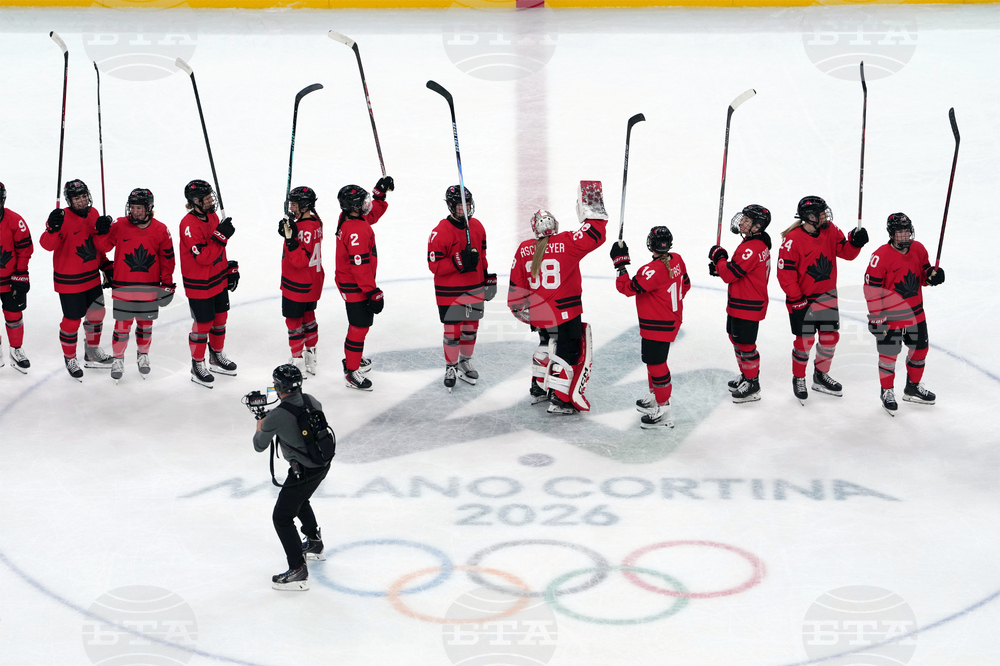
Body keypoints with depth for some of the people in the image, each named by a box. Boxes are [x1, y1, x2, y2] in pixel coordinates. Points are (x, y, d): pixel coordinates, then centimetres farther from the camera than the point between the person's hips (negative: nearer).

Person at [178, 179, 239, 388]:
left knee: (220, 319, 20)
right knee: (203, 325, 1)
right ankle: (198, 366, 17)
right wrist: (221, 236, -33)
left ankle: (217, 357, 39)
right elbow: (203, 257, -30)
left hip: (219, 281, 8)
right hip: (199, 286, -8)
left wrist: (230, 269, 16)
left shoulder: (212, 217, 3)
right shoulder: (189, 224, -25)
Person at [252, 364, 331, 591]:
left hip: (304, 472, -8)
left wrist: (260, 428, 14)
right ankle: (315, 545, 50)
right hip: (323, 462, 8)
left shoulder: (276, 417, -24)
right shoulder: (311, 401, -5)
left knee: (282, 517, 2)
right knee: (299, 501, 33)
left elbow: (260, 446, -9)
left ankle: (298, 571, 0)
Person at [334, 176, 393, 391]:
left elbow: (372, 214, 22)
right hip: (355, 287, -10)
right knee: (360, 326, -1)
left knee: (361, 323, 26)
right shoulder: (356, 231, -30)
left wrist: (380, 193, 11)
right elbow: (360, 265, -31)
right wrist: (373, 292, -27)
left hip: (347, 281, 10)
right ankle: (351, 372, 7)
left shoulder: (347, 218, 0)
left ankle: (353, 357, 44)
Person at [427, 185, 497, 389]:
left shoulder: (477, 226, 3)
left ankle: (465, 362, 35)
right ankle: (451, 367, 19)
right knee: (453, 331, 0)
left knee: (471, 327, 16)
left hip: (475, 288, 6)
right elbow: (434, 265, -20)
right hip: (450, 292, -6)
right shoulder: (440, 232, -19)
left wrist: (487, 276, 17)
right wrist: (459, 262, -29)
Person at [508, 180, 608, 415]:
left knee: (547, 345, 28)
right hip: (565, 312, -6)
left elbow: (517, 285, 7)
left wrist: (519, 308, 20)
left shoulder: (524, 250, 1)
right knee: (568, 351, 4)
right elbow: (594, 234, -17)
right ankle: (559, 400, 0)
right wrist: (594, 210, -4)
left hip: (537, 314, 6)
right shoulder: (566, 243, -14)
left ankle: (538, 388, 35)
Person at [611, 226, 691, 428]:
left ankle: (664, 412, 1)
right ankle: (654, 396, 44)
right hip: (672, 319, 10)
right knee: (652, 359, 26)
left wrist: (621, 263, -20)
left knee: (656, 364, -3)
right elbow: (685, 285, 13)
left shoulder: (653, 271, -29)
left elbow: (629, 288, -25)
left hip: (657, 326, -10)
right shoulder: (677, 260, -2)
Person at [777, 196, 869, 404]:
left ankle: (821, 376, 32)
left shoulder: (830, 231, -2)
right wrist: (796, 300, -17)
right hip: (802, 299, -6)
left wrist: (855, 242, -21)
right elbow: (785, 273, -18)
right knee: (805, 340, 0)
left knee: (830, 337, 12)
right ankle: (798, 379, 21)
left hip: (827, 296, 6)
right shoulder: (793, 240, -20)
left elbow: (846, 253, 2)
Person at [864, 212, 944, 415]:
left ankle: (913, 387, 37)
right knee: (889, 354, 4)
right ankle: (887, 391, 23)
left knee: (920, 349, 17)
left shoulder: (919, 249, -1)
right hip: (890, 315, -6)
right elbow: (872, 288, -18)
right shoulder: (881, 256, -21)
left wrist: (932, 275, -10)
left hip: (915, 313, 6)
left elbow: (923, 273, 15)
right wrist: (876, 317, -17)